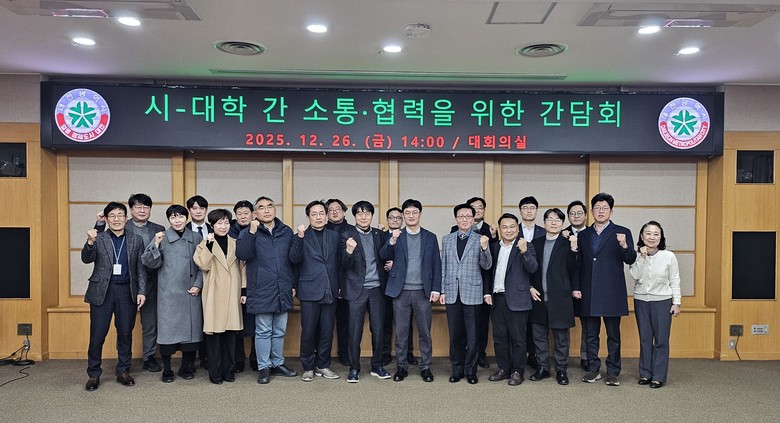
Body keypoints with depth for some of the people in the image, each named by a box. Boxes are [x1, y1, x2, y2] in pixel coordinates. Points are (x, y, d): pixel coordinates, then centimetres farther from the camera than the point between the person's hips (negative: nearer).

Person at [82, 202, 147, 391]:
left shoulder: (136, 240, 7)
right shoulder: (98, 239, 4)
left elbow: (140, 268, 7)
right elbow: (86, 259, -10)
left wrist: (141, 291, -1)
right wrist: (90, 242, -29)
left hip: (127, 291, 1)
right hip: (102, 291, -1)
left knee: (125, 333, 8)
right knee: (97, 334, 1)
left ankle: (123, 371, 21)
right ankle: (93, 374, 15)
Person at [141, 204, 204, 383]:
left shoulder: (196, 238, 7)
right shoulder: (162, 238, 1)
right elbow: (150, 263, -4)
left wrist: (198, 285, -1)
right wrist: (156, 245, -18)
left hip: (191, 293, 2)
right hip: (168, 293, -2)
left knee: (191, 328, 6)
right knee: (167, 328, 0)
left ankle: (186, 367, 21)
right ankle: (167, 370, 14)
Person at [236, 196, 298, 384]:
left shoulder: (287, 232, 9)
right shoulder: (248, 232, 1)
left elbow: (293, 260, 12)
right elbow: (242, 254, -16)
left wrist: (293, 284, 11)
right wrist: (252, 232, -25)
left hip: (283, 291, 3)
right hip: (261, 291, -3)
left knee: (280, 331, 13)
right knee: (263, 331, 4)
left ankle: (278, 363, 27)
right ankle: (264, 367, 16)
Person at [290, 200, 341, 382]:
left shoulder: (334, 235, 10)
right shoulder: (301, 236, 1)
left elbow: (338, 262, 11)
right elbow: (294, 259, -13)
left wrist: (338, 285, 7)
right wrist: (300, 237, -24)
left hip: (330, 290, 3)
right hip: (310, 290, -3)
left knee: (327, 331, 7)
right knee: (308, 331, 1)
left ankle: (323, 365, 21)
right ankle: (308, 367, 16)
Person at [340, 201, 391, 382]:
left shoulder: (379, 234, 8)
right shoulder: (347, 235, -4)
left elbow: (384, 259, 12)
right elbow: (345, 265, -11)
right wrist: (349, 251, -30)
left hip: (377, 288, 4)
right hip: (357, 289, -3)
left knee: (378, 329, 9)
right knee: (355, 331, 2)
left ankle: (377, 366, 23)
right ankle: (354, 369, 15)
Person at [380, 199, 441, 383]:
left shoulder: (430, 237, 7)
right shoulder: (396, 236, 5)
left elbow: (436, 265, 6)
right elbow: (383, 256, -9)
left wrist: (436, 289, -2)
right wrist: (392, 241, -26)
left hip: (423, 291, 0)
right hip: (401, 291, 0)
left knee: (425, 332, 7)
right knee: (401, 332, 6)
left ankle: (425, 367, 18)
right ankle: (401, 366, 18)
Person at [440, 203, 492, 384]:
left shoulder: (480, 240, 0)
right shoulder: (447, 239, 9)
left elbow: (486, 266, -6)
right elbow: (443, 266, 10)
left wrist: (484, 248, -24)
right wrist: (442, 290, 6)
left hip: (472, 293, -2)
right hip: (452, 293, 2)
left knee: (472, 336, 3)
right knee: (455, 335, 9)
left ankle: (471, 371, 16)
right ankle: (457, 370, 22)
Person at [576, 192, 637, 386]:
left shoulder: (622, 233, 3)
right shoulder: (583, 235, 12)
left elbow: (631, 260, -7)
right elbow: (579, 264, 12)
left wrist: (624, 246, -25)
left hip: (612, 293, -3)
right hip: (589, 294, 3)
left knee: (613, 335, 5)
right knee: (591, 334, 10)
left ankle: (613, 372, 15)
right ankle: (593, 369, 21)